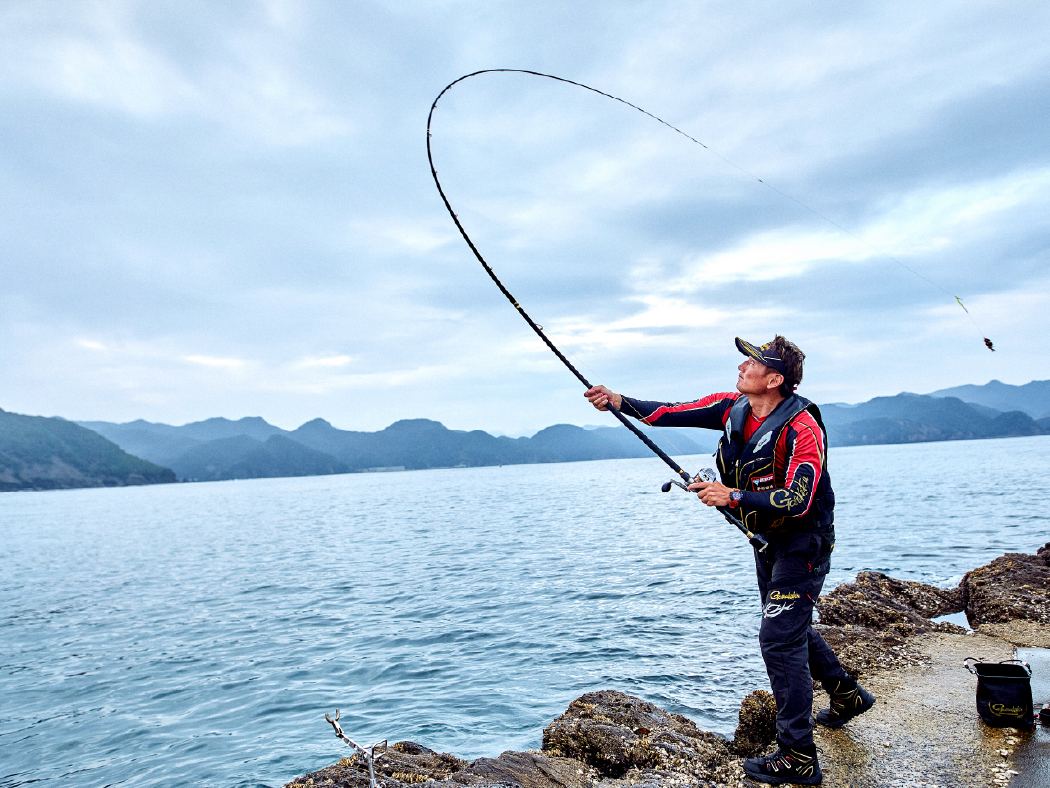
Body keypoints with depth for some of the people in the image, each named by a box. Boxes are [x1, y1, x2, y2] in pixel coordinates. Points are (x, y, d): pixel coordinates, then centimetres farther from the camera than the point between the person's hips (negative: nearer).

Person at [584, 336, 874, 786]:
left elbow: (797, 500, -33)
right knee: (790, 627, 23)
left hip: (802, 543, -8)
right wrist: (620, 403, -24)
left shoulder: (802, 428, -27)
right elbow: (675, 413, -12)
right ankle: (847, 696, 45)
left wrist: (733, 496, -39)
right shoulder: (733, 408, -5)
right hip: (766, 539, 9)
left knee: (779, 639, -10)